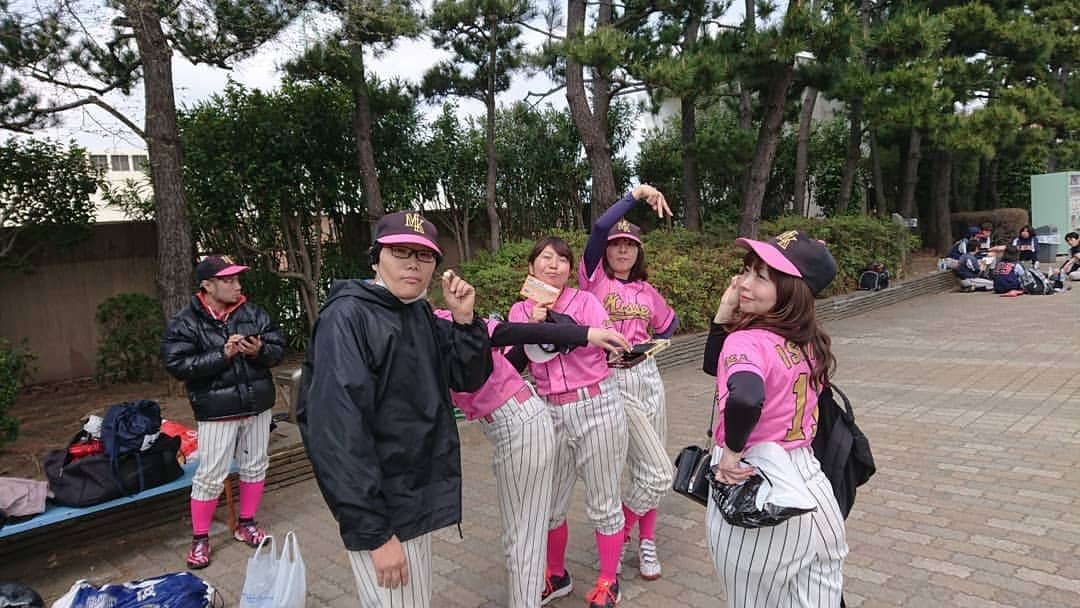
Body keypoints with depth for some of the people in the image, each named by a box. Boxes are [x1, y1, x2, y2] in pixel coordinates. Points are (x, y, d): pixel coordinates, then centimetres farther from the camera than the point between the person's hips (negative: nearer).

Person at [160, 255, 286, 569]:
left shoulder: (253, 313, 3)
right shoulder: (185, 323, -7)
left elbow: (278, 348, 4)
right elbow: (177, 365, -16)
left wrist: (260, 351, -18)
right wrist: (223, 355, -23)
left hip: (257, 405, 4)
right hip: (217, 411, -4)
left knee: (255, 465, 14)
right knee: (210, 475, 0)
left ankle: (246, 523, 33)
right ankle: (199, 538, 18)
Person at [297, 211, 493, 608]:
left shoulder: (421, 314, 8)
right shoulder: (347, 317, -17)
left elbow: (469, 379, 9)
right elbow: (338, 431, -23)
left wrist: (464, 319, -8)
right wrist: (374, 532, -24)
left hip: (420, 498, 8)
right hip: (380, 510, -8)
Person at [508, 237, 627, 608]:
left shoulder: (585, 301, -3)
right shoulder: (519, 311, 7)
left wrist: (551, 320, -20)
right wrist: (533, 328, -12)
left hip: (597, 407, -3)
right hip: (550, 413, 4)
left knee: (603, 502, 8)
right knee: (549, 502, 14)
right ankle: (557, 575, 37)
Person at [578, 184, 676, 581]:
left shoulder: (646, 290, 11)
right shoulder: (594, 279, -4)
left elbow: (668, 324, 28)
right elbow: (599, 227, -20)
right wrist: (637, 194, -17)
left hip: (648, 376, 6)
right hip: (612, 381, -6)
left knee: (648, 470, 10)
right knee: (658, 473, -9)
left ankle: (646, 543, 28)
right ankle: (618, 534, 14)